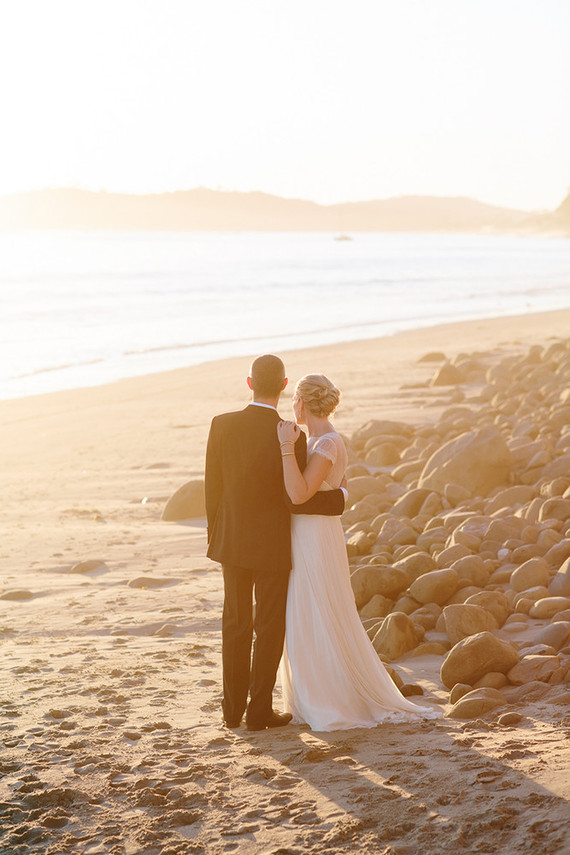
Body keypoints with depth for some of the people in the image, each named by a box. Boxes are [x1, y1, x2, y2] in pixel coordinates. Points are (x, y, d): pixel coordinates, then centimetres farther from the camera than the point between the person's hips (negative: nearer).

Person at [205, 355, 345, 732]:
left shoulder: (222, 425, -9)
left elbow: (213, 487, -1)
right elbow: (294, 500, -19)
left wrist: (215, 535, 13)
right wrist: (340, 498, -2)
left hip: (231, 541, 4)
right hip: (271, 545, -4)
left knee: (236, 625, 14)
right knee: (270, 628, 7)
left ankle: (233, 707, 20)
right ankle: (259, 710, 11)